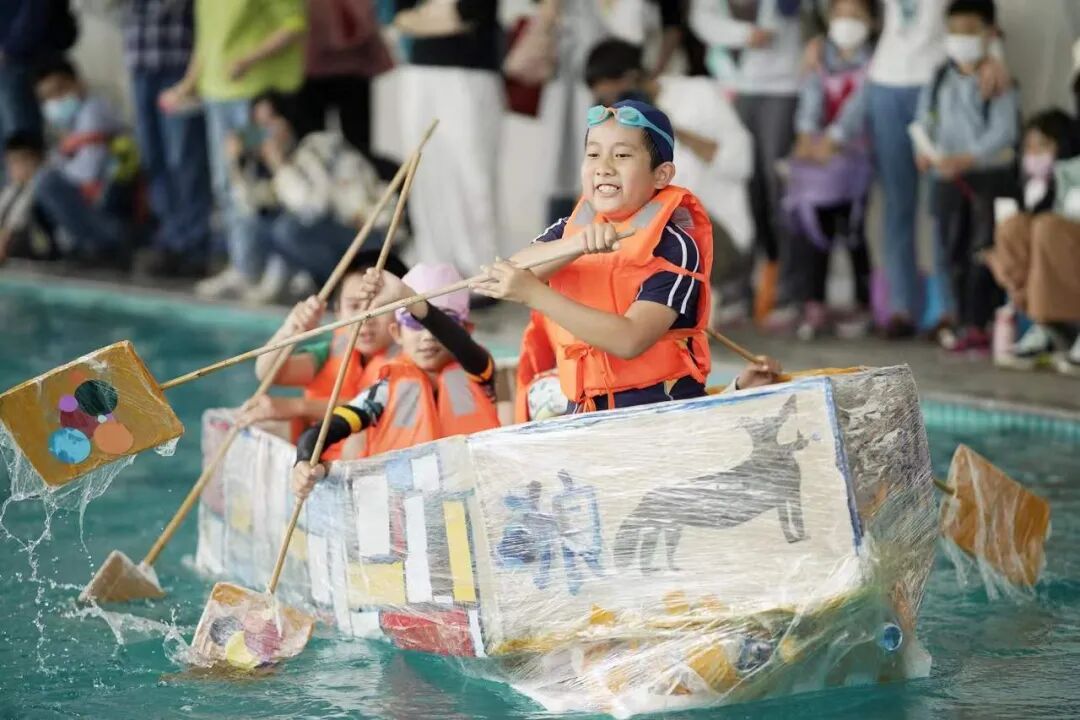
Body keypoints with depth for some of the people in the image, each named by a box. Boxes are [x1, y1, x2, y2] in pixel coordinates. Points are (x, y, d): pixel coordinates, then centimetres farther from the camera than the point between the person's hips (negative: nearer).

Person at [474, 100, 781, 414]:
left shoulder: (673, 248, -8)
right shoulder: (569, 229, 9)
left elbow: (629, 340, -18)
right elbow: (509, 275, -10)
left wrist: (534, 293, -22)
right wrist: (577, 244, -27)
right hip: (586, 411, 4)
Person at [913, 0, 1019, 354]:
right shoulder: (939, 80, 8)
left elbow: (1003, 133, -15)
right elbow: (925, 120, 9)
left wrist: (965, 159, -26)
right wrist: (924, 150, -12)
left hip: (991, 174, -5)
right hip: (947, 178, 5)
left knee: (984, 253, -4)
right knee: (953, 252, 8)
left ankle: (979, 324, -1)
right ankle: (963, 322, 16)